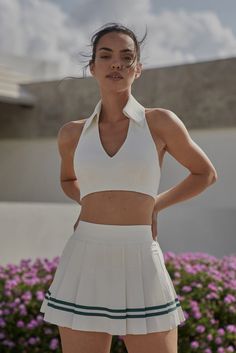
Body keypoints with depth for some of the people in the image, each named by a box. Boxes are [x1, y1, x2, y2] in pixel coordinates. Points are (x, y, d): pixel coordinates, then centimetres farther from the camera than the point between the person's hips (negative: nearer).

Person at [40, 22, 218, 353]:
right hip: (85, 266, 2)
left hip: (141, 267, -2)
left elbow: (206, 173, 14)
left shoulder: (161, 122, 0)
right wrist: (95, 205, 9)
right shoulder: (72, 133, 7)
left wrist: (154, 206, 8)